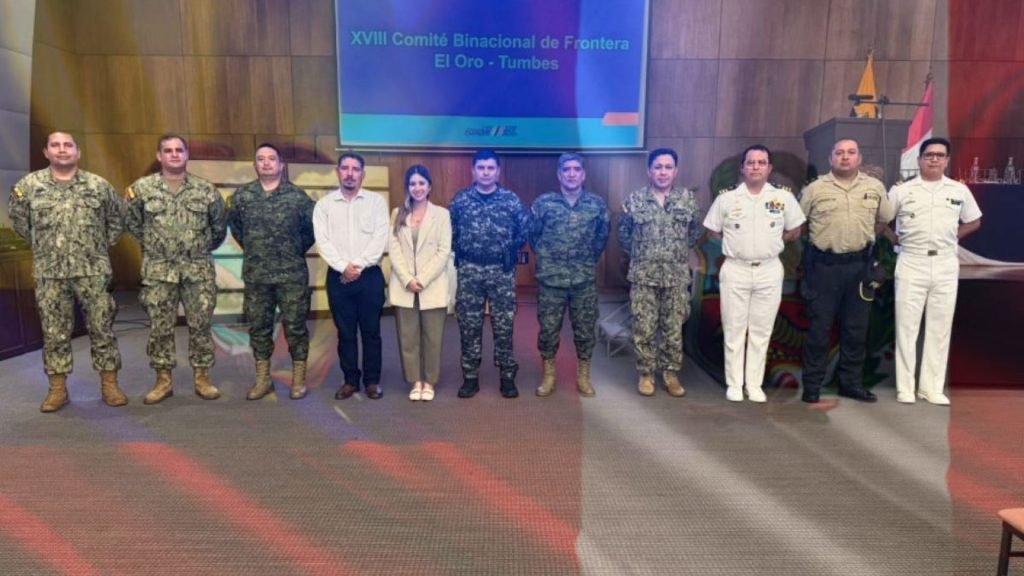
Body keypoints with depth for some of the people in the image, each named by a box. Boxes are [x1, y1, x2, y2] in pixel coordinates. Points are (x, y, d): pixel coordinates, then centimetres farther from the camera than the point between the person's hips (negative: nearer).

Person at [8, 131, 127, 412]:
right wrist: (41, 244, 11)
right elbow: (18, 219, 15)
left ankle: (109, 384, 11)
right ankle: (57, 389, 17)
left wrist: (103, 244, 8)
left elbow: (118, 218, 13)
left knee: (102, 326, 2)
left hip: (93, 270, -1)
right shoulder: (29, 185, 2)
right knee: (54, 331, 6)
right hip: (49, 272, 1)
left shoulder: (99, 185, 2)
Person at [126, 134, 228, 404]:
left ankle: (201, 378, 14)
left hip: (199, 270, 0)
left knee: (200, 325, 3)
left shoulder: (205, 189, 3)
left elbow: (219, 225, 13)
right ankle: (163, 380, 16)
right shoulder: (141, 188, 0)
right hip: (158, 270, 0)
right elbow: (132, 222, 12)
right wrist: (151, 245, 12)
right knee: (160, 327, 4)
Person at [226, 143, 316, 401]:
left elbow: (313, 226, 5)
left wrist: (298, 250, 6)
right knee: (258, 327, 9)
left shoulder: (297, 195, -3)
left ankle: (299, 378, 15)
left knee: (295, 326, 2)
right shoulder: (242, 195, 4)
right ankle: (263, 378, 22)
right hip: (255, 275, 3)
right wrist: (252, 249, 14)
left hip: (292, 274, -3)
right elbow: (234, 224, 19)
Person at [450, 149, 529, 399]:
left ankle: (507, 376, 16)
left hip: (502, 271, 0)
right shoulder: (460, 199, 3)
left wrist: (509, 254, 3)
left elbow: (524, 231, 5)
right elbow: (450, 233, 7)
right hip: (469, 271, 1)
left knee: (504, 326, 4)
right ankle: (470, 377, 17)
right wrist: (460, 256, 4)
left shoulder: (511, 200, 2)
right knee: (469, 326, 5)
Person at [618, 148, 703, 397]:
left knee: (674, 328, 7)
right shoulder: (634, 199, -1)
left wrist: (679, 251, 12)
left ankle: (671, 374, 21)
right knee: (643, 328, 3)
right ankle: (646, 374, 16)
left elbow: (696, 232, 14)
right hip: (643, 275, -1)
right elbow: (623, 232, 10)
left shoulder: (688, 199, 2)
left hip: (677, 276, 1)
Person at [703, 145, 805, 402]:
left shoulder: (783, 197, 1)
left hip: (769, 270, 1)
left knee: (761, 331, 7)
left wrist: (770, 242, 5)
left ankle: (755, 384, 17)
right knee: (734, 329, 4)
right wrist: (736, 243, 3)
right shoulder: (726, 198, -1)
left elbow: (794, 231, 11)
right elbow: (713, 231, 8)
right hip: (735, 270, -1)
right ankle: (734, 384, 14)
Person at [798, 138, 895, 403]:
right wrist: (819, 241, 4)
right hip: (824, 264, -3)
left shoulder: (875, 187, 6)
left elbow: (884, 219, 18)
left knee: (856, 327, 10)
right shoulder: (815, 189, -2)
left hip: (859, 264, 3)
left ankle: (851, 382, 23)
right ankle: (812, 384, 11)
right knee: (819, 327, 1)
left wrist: (864, 239, 15)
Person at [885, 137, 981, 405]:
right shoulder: (902, 190, 0)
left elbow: (974, 222, 17)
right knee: (907, 326, 0)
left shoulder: (960, 191, 6)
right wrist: (895, 239, -2)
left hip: (946, 265, 2)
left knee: (940, 328, 6)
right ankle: (905, 387, 8)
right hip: (911, 264, -2)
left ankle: (932, 387, 15)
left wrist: (951, 237, 5)